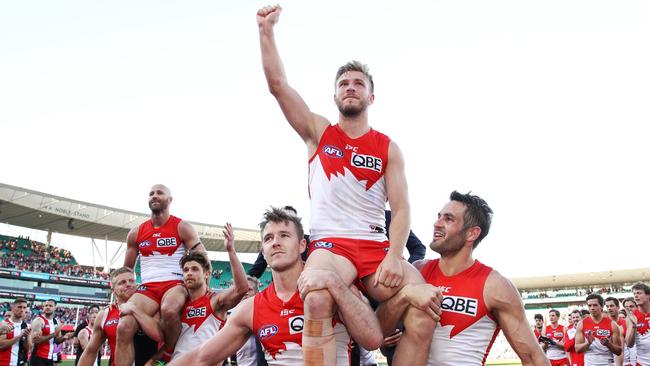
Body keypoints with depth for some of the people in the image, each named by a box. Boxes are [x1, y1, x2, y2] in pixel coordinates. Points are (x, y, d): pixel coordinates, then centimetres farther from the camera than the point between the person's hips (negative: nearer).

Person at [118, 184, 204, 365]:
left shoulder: (182, 227, 2)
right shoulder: (136, 233, 13)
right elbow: (127, 269, 23)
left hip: (175, 284, -3)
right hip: (147, 287, 3)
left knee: (169, 310, -39)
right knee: (124, 328, -23)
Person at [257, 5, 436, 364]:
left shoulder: (388, 148, 11)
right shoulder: (318, 132, 11)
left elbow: (401, 208, 1)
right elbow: (277, 84, 2)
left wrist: (394, 256, -15)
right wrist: (266, 30, -4)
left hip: (377, 246, 2)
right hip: (330, 243, -2)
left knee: (424, 311, -23)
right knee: (317, 301, -35)